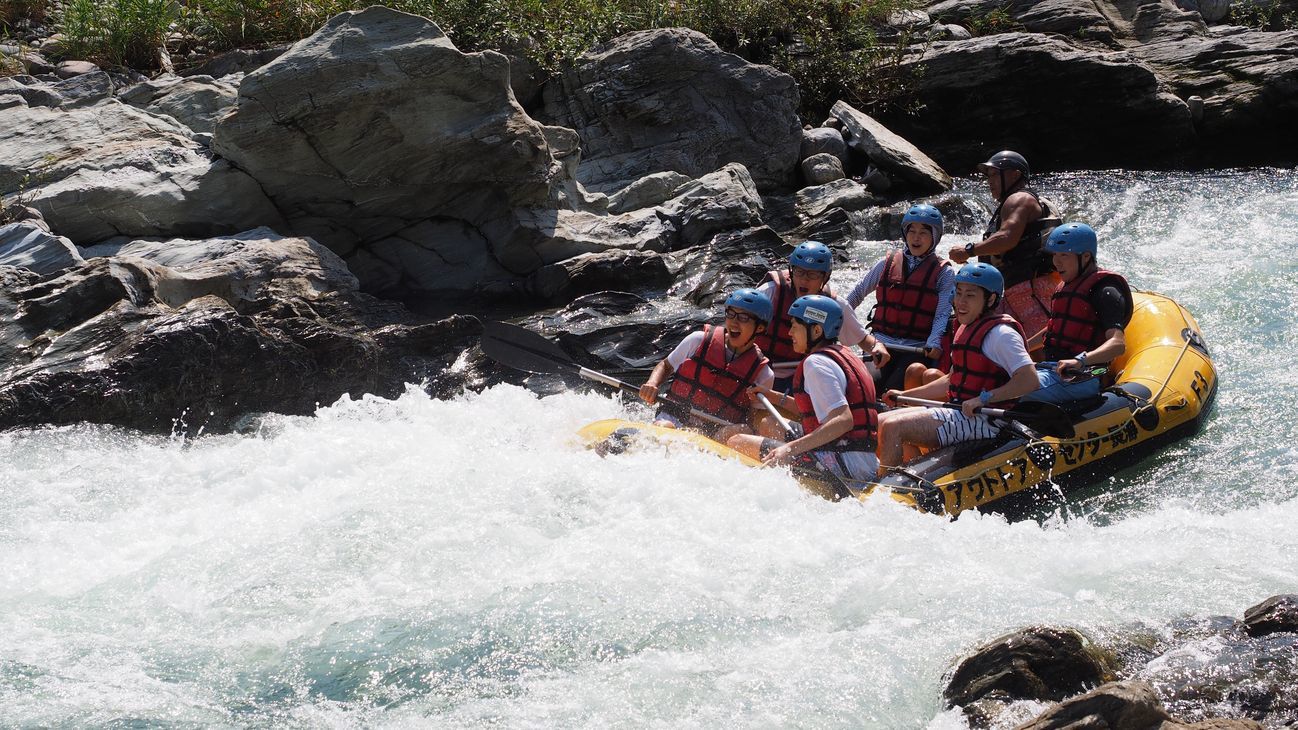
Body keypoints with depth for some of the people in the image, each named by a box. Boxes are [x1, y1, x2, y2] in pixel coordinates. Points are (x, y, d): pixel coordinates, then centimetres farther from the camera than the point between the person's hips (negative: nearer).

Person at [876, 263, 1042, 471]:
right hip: (961, 413, 10)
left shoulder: (1000, 333, -14)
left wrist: (985, 398, -28)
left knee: (893, 428, -20)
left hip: (983, 421, -10)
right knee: (881, 423, 7)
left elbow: (1030, 381, -24)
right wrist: (905, 395, 24)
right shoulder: (967, 329, 17)